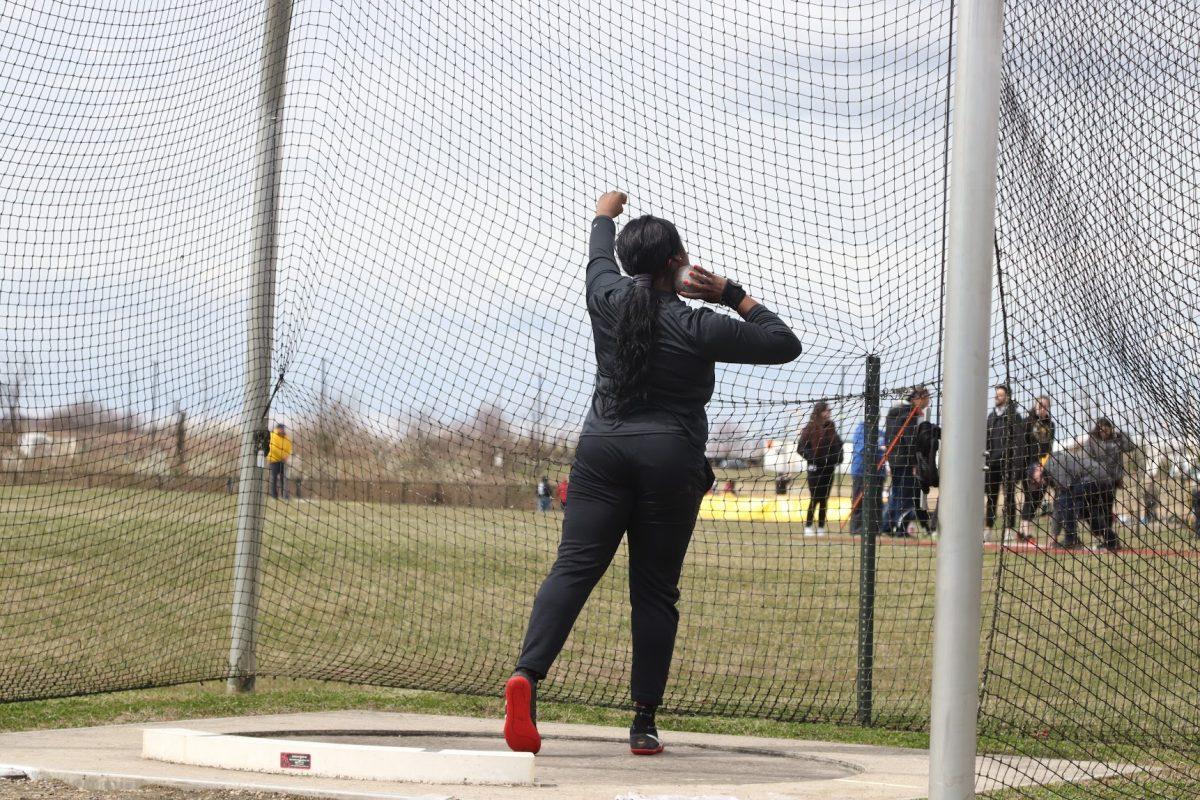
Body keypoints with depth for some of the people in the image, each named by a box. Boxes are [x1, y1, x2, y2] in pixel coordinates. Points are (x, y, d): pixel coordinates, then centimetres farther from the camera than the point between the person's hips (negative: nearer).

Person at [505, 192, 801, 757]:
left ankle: (527, 673, -29)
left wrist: (604, 215, 49)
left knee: (573, 567, -6)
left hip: (602, 450, 3)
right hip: (670, 461, -3)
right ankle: (644, 724, 3)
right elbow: (784, 344, 2)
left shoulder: (608, 298, 4)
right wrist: (732, 296, 4)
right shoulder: (698, 328, -7)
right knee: (655, 591, 3)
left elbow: (599, 257, 29)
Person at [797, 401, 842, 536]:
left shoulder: (831, 428, 10)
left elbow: (838, 444, 21)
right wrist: (812, 459, -17)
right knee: (815, 498, -6)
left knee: (824, 499, 6)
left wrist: (837, 459, 7)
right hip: (815, 469, -5)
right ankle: (808, 527, 1)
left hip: (829, 468, 5)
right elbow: (801, 448, -7)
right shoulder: (810, 429, -6)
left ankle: (821, 528, 10)